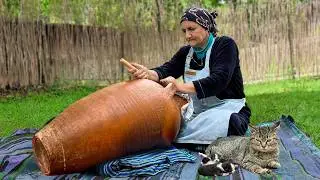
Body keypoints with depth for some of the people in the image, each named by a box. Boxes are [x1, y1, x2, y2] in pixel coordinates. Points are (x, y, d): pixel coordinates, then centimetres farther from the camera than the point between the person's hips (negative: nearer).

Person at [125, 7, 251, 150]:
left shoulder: (225, 45, -9)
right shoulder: (185, 52, 10)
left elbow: (218, 80, -24)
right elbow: (166, 71, -7)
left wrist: (182, 87, -36)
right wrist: (148, 73, -31)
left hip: (228, 109, -6)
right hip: (198, 111, 6)